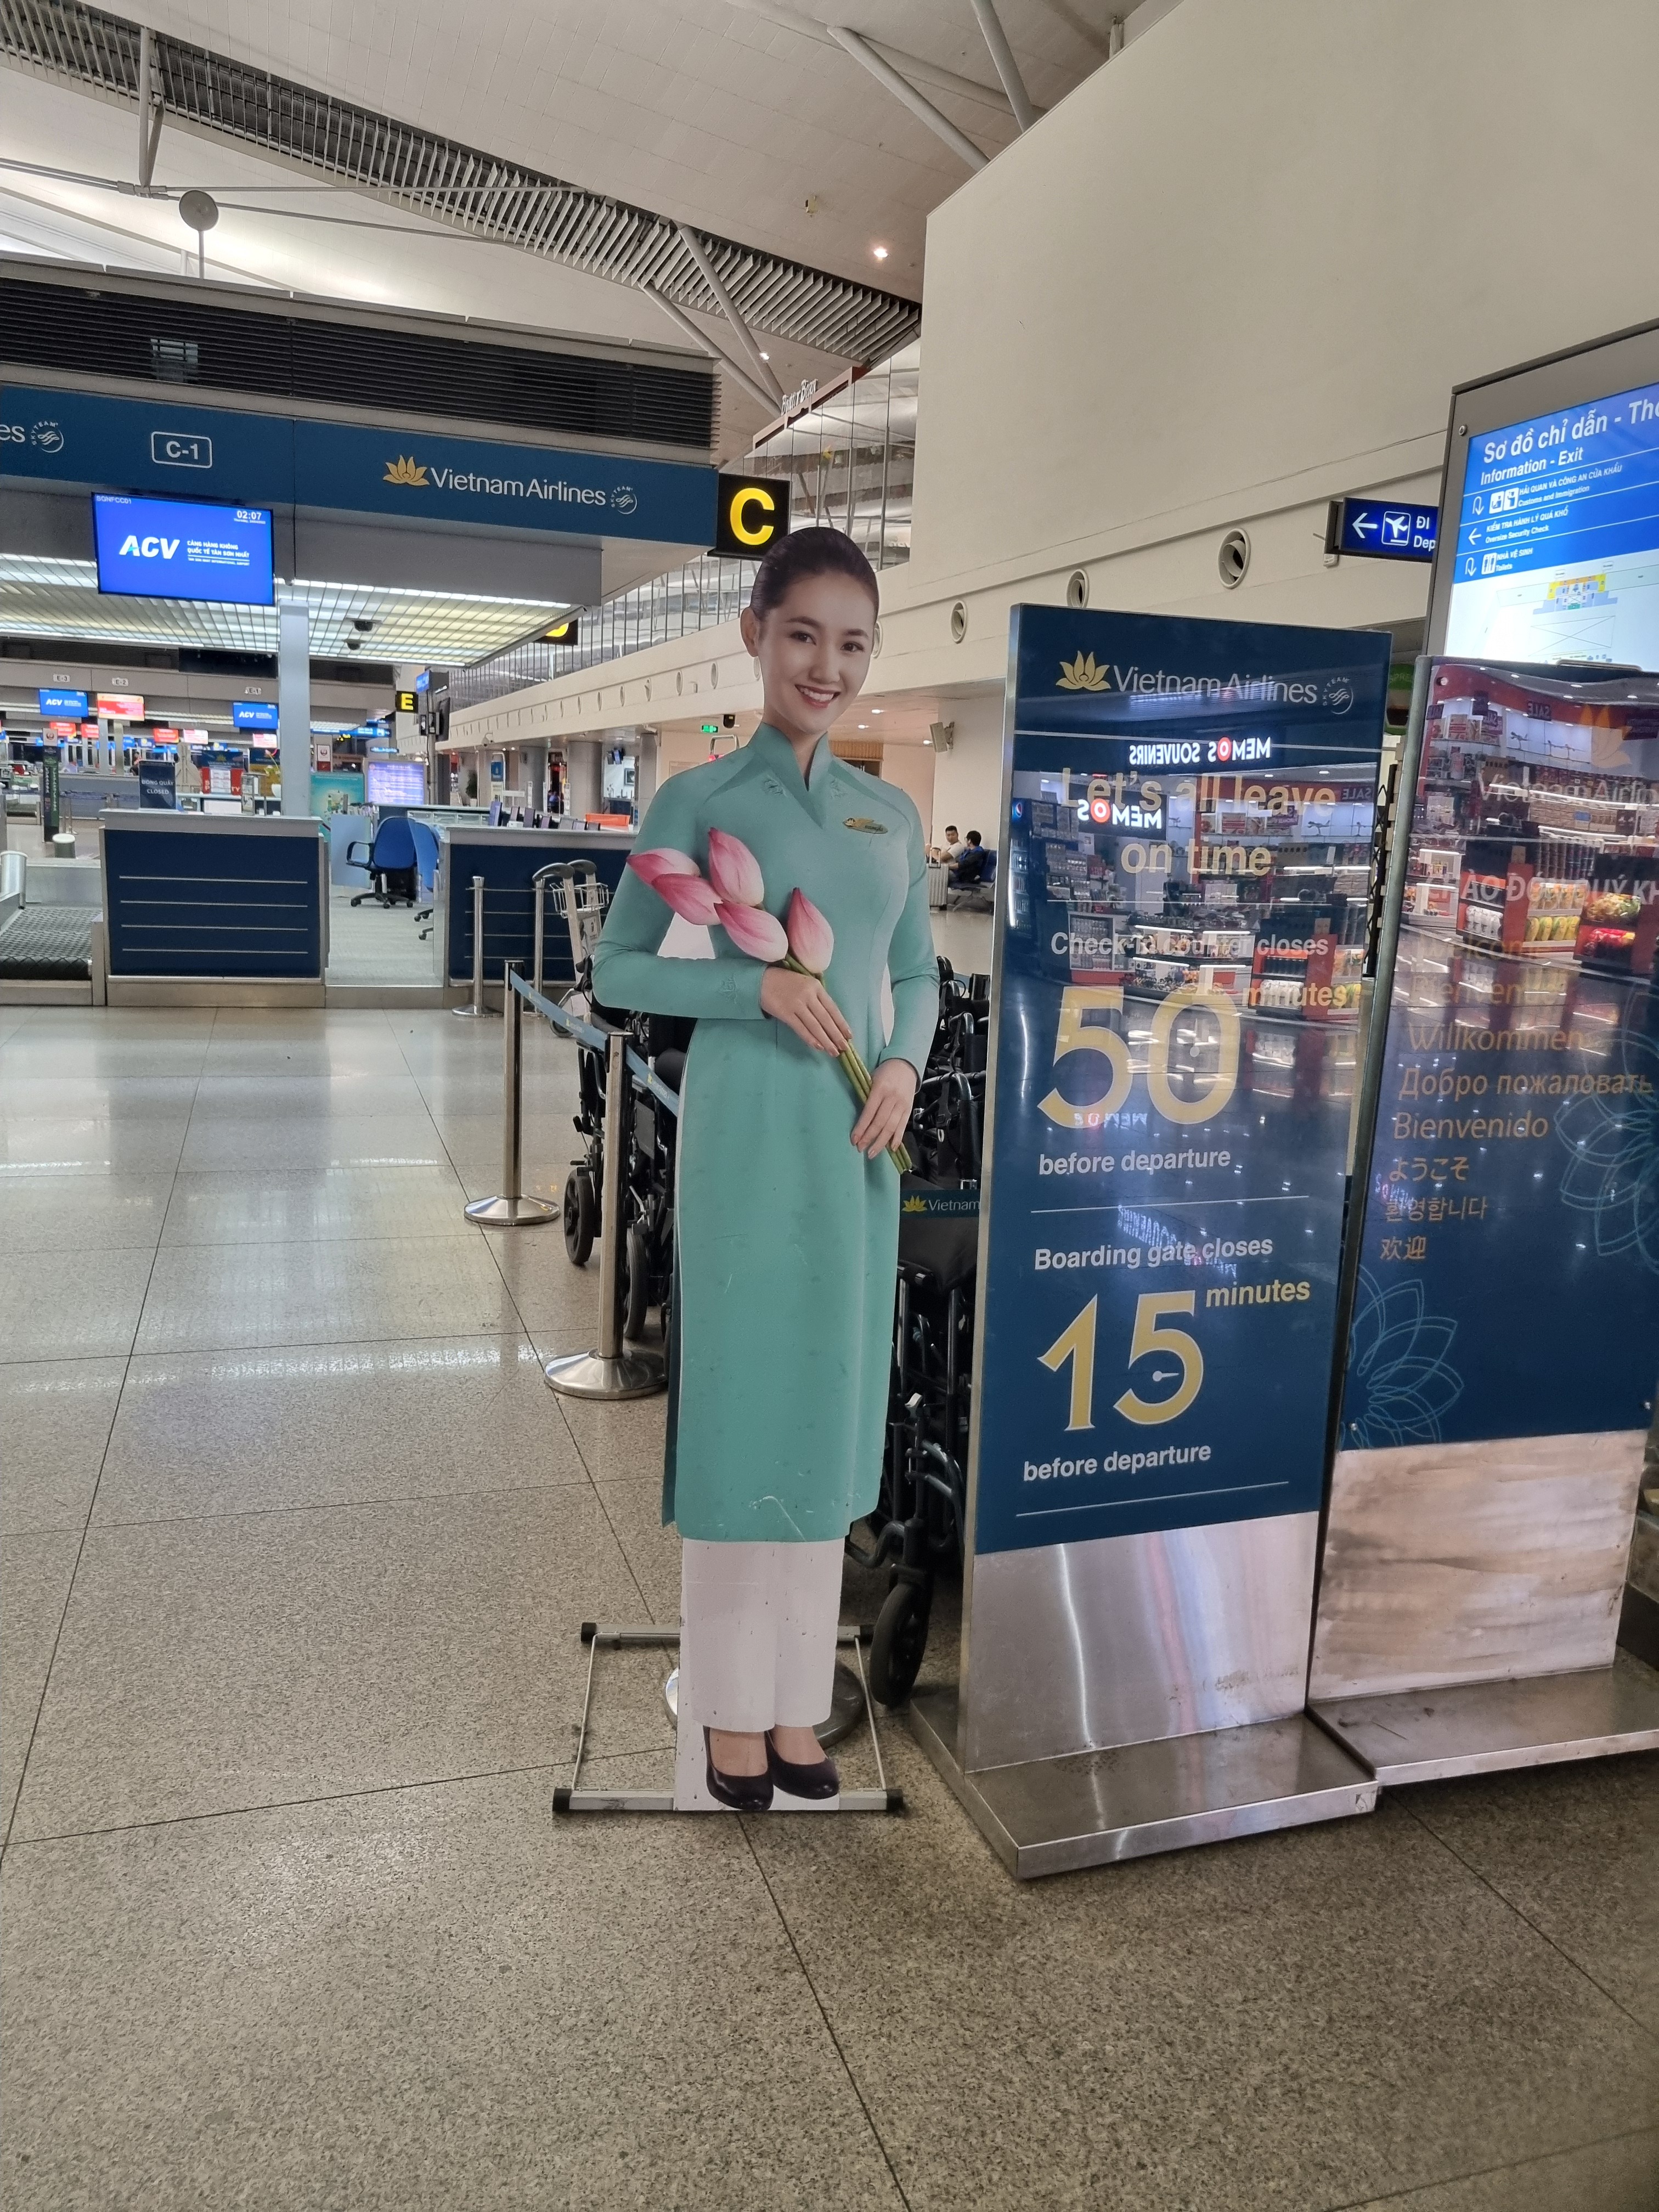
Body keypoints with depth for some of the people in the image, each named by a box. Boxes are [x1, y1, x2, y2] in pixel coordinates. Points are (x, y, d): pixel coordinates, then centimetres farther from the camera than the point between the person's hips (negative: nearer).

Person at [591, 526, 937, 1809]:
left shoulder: (895, 817, 10)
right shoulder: (700, 801, -4)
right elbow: (618, 973, -3)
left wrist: (904, 1067, -5)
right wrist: (758, 986, -17)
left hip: (858, 1140, 5)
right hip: (746, 1127, -5)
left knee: (829, 1406, 12)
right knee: (740, 1404, 3)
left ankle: (799, 1702, 28)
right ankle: (732, 1710, 21)